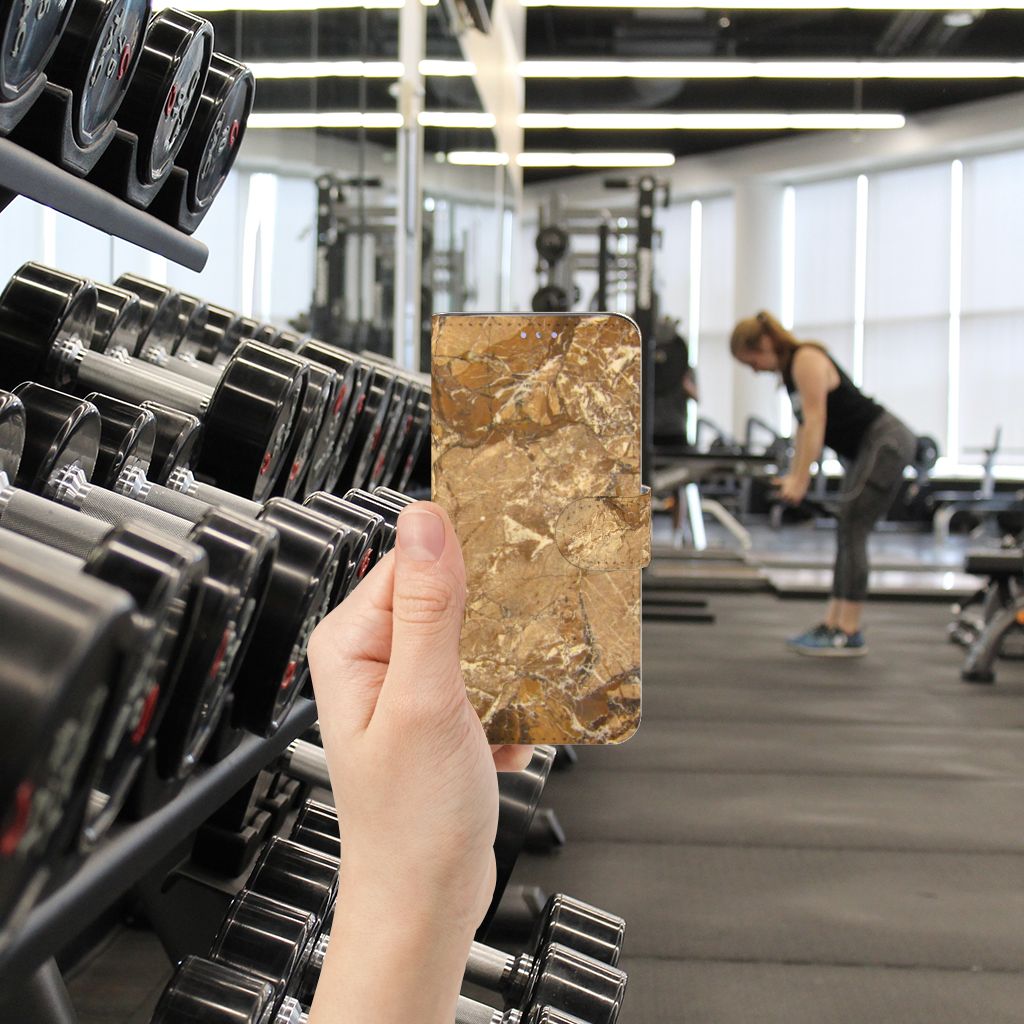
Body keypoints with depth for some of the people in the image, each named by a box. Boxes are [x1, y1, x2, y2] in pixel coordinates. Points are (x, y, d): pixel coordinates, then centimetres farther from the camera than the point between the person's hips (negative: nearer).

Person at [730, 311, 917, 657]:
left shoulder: (807, 360, -16)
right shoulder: (790, 369, 12)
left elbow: (815, 421, -22)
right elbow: (804, 426, 15)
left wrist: (800, 480, -23)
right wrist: (793, 475, 10)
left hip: (887, 443, -10)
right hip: (867, 448, 10)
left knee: (851, 530, -12)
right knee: (848, 534, 9)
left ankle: (849, 634, -10)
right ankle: (832, 624, 12)